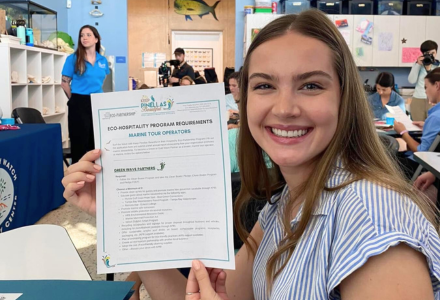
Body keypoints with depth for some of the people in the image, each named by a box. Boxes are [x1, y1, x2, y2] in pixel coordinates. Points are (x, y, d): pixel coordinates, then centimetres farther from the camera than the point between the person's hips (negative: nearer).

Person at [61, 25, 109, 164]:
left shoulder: (103, 60, 7)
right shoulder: (73, 58, -5)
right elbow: (65, 82, -1)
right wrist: (75, 99, 4)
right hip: (79, 104, -4)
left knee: (96, 142, 11)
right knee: (80, 142, 1)